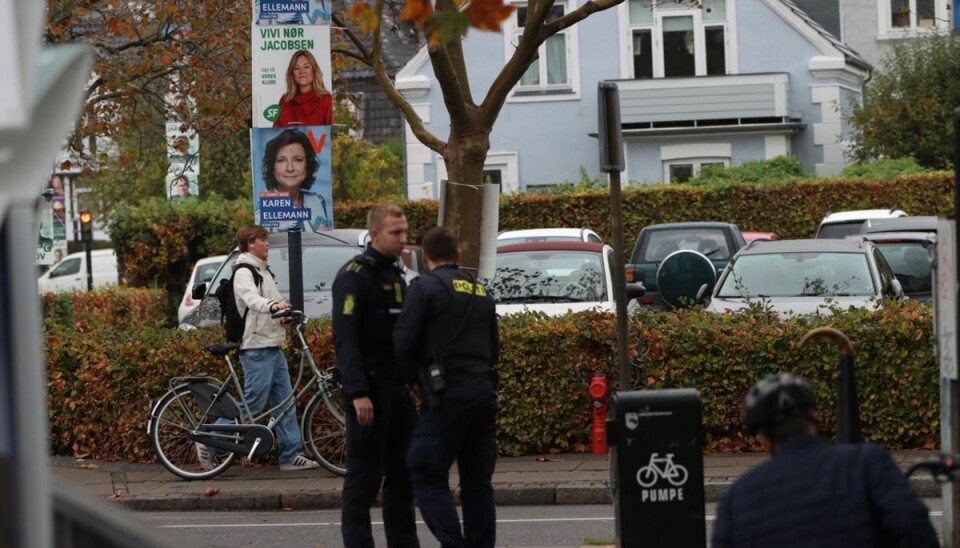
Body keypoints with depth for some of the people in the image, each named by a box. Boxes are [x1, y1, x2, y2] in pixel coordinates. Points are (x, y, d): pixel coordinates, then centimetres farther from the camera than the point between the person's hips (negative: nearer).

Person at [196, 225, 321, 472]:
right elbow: (252, 299, -29)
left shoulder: (263, 271, 20)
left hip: (273, 346, 10)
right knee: (252, 404, -9)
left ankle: (291, 455, 8)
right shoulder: (244, 272, -11)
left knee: (285, 402, 6)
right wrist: (273, 305, -48)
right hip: (257, 348, -10)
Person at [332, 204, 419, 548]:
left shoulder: (396, 276, 16)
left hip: (397, 387, 8)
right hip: (369, 389, -8)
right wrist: (358, 393, -24)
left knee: (402, 472, 10)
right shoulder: (354, 275, -10)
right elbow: (345, 337, -17)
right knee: (364, 475, -5)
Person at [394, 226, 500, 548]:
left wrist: (416, 373, 8)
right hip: (484, 390, 7)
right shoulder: (481, 293, 17)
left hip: (449, 393, -7)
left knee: (427, 474, -4)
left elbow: (404, 342, -9)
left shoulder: (426, 288, -4)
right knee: (478, 480, 11)